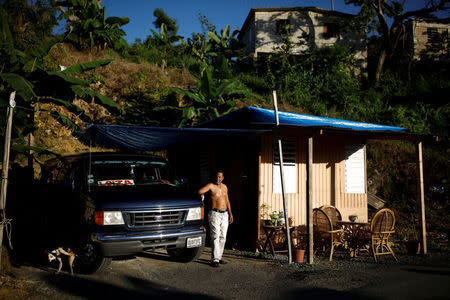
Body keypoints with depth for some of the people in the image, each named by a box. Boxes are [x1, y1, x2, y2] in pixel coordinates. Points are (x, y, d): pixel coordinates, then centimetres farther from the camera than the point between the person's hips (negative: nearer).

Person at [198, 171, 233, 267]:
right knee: (215, 237, -10)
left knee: (223, 237, 7)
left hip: (225, 214, 6)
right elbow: (200, 192, -24)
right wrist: (205, 194, -5)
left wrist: (230, 213, 17)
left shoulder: (224, 187, 13)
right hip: (214, 214, -6)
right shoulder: (211, 186, -6)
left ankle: (219, 257, 16)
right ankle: (214, 259, -7)